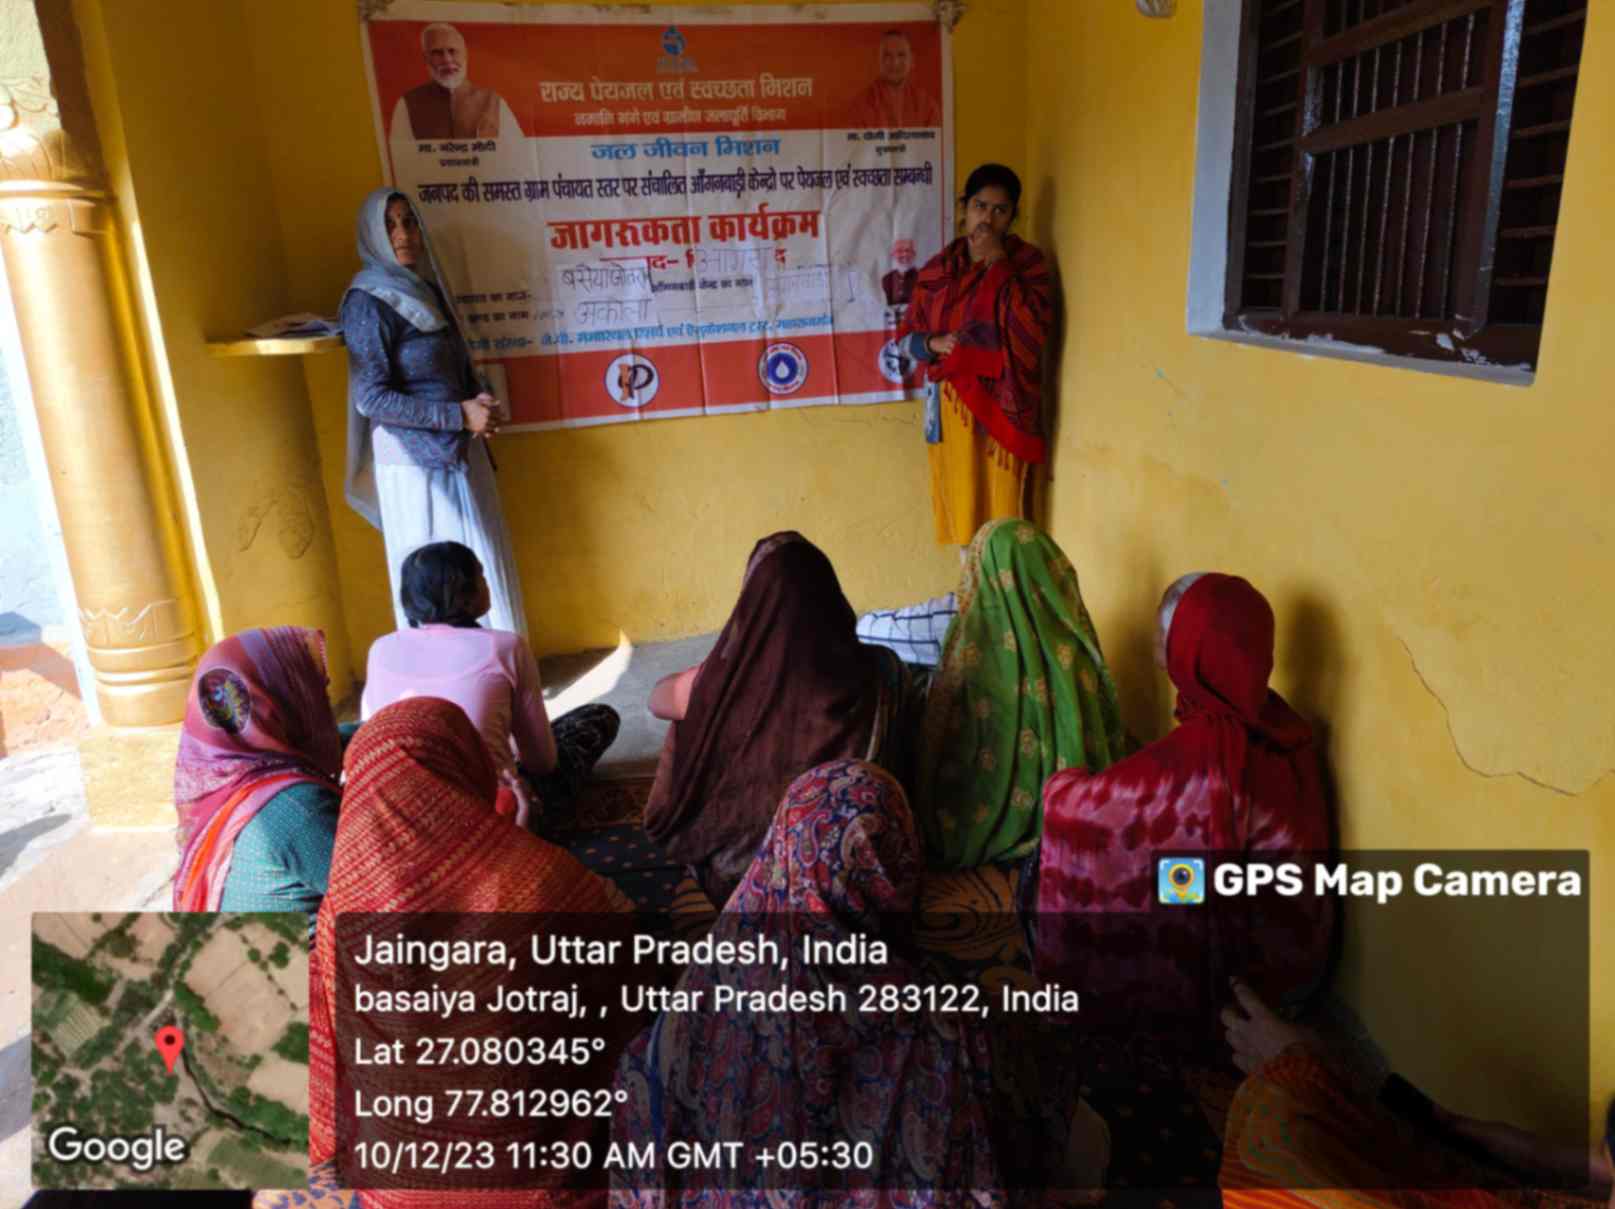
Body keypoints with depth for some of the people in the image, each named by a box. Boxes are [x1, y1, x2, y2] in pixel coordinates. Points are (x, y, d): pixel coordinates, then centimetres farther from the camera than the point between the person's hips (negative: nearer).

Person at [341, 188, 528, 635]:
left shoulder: (428, 288, 10)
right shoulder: (369, 303, -12)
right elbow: (371, 399, -18)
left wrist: (480, 403, -3)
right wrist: (459, 415, -19)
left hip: (461, 454, 7)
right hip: (415, 463, -7)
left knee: (482, 570, 11)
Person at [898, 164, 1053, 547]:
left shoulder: (1026, 262, -2)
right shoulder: (938, 268, 7)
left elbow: (1034, 329, -17)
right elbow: (906, 336, 11)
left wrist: (998, 264, -16)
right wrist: (934, 343, -11)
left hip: (1002, 403, -3)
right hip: (951, 405, 3)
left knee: (1003, 510, -2)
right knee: (961, 504, 9)